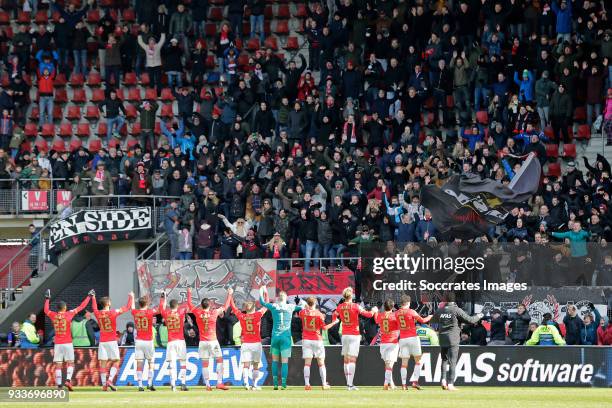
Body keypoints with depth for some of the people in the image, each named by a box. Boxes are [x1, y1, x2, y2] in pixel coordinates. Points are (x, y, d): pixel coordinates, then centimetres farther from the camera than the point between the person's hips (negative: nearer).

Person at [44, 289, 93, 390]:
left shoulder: (53, 315, 1)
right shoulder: (68, 314, -6)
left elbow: (46, 310, 22)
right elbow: (81, 307, 0)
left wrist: (47, 299, 34)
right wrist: (89, 296, 10)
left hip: (57, 344, 3)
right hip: (67, 343, -3)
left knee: (58, 365, 3)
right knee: (70, 363, 4)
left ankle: (59, 385, -2)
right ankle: (68, 380, -16)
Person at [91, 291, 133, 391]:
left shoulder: (97, 313, 0)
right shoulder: (113, 312, -10)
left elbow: (94, 308, 25)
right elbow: (127, 308, 0)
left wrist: (93, 297, 41)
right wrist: (131, 297, 16)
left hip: (102, 342, 3)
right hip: (112, 341, -3)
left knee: (103, 363, 4)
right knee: (116, 361, 6)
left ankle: (104, 384, -1)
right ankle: (110, 380, -12)